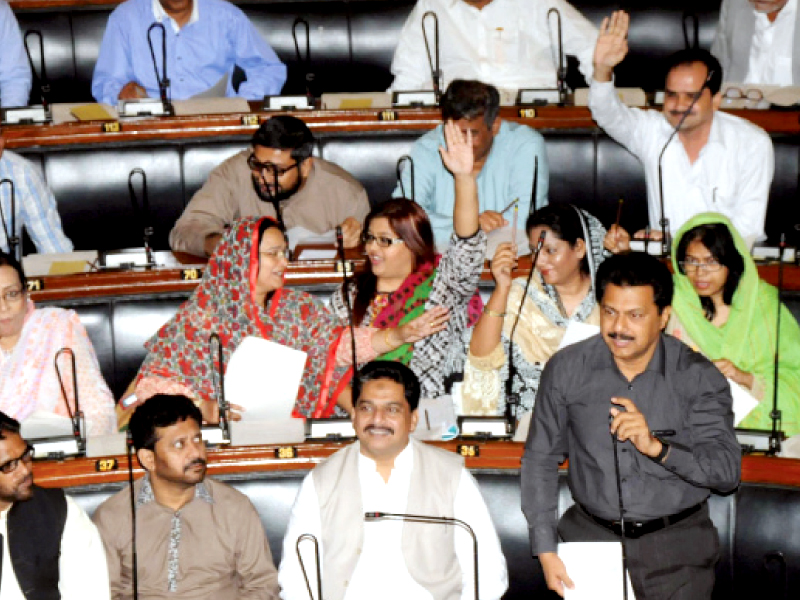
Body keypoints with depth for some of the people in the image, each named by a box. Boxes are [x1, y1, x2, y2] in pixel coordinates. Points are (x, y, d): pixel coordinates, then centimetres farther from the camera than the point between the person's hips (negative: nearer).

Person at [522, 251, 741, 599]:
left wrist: (656, 446, -31)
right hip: (591, 537, 1)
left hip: (676, 545, -1)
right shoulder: (566, 369, -3)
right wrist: (545, 550, -2)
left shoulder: (699, 377, -8)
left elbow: (727, 471, -15)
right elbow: (540, 459, 3)